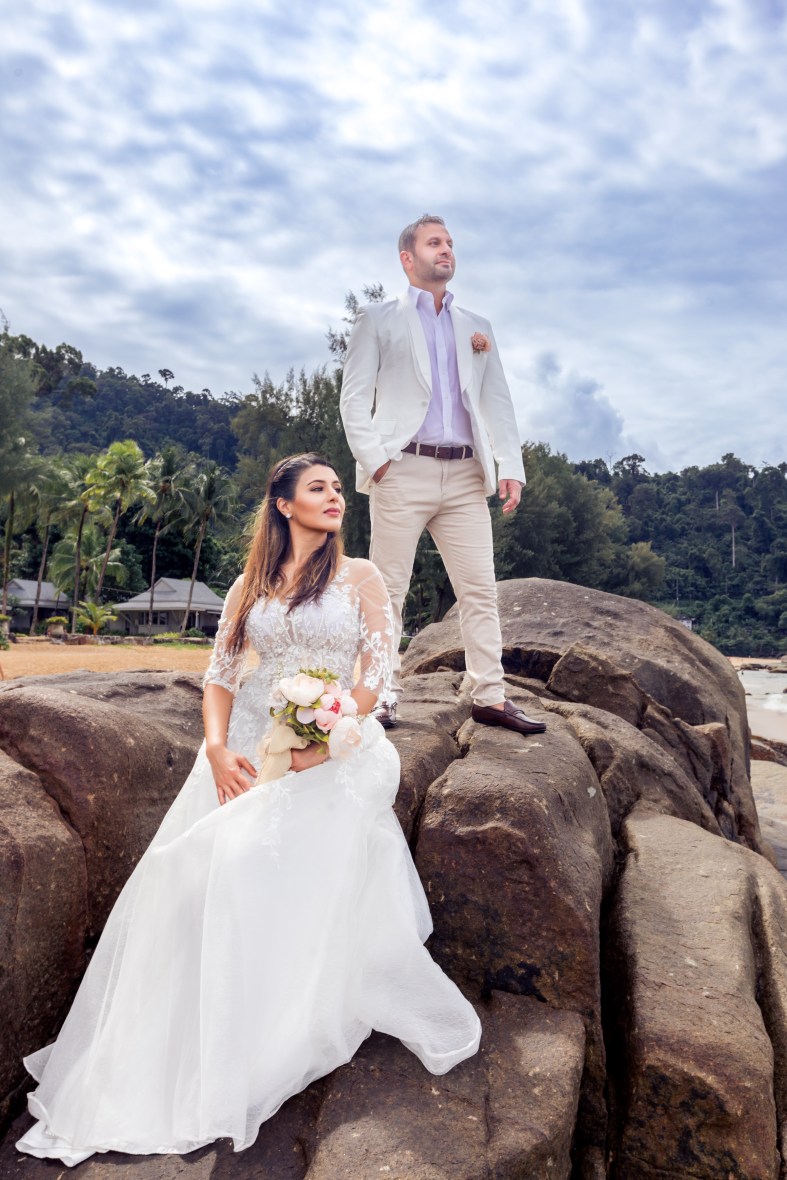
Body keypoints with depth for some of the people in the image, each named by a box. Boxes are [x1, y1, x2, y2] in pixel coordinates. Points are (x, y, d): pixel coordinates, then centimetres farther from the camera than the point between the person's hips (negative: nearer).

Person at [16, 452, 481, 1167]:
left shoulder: (360, 577, 7)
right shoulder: (251, 586, 15)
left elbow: (377, 673, -3)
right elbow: (221, 675, 10)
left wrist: (319, 744, -14)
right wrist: (218, 748, -8)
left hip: (334, 752, -3)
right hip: (249, 750, 3)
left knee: (260, 864, -21)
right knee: (190, 874, -13)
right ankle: (165, 1052, 4)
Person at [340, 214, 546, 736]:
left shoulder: (477, 328, 22)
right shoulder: (379, 320, 12)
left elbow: (498, 402, 16)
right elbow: (354, 397, 4)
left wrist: (511, 467, 4)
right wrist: (374, 458, -10)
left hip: (465, 475, 4)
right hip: (403, 471, -3)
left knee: (481, 588, 0)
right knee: (388, 588, -2)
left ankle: (490, 696, 5)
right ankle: (382, 695, 6)